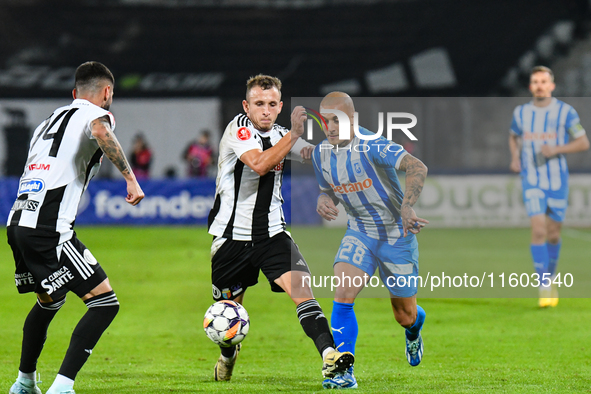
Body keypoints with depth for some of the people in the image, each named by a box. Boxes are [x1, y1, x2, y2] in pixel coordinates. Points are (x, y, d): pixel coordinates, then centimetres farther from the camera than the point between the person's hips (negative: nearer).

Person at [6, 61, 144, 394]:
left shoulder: (50, 120, 25)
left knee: (49, 302, 30)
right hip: (50, 229, -9)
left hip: (18, 223, 9)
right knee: (105, 303, -7)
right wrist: (131, 178, -21)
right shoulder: (96, 113, 1)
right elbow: (101, 132, -23)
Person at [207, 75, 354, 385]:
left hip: (272, 232, 3)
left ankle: (329, 356, -33)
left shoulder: (281, 136, 8)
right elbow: (259, 164, -27)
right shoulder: (238, 128, -11)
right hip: (232, 234, -3)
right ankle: (228, 355, 44)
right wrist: (294, 132, -28)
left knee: (301, 287, -20)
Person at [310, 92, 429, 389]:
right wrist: (324, 200, -10)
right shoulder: (321, 154, -4)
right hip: (359, 233, 4)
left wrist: (407, 208, -49)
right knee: (343, 295, -21)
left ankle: (415, 325, 48)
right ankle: (343, 373, -16)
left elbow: (417, 168, -36)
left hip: (397, 235, -4)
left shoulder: (370, 146, -25)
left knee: (405, 316, 9)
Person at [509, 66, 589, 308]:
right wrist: (515, 158, 4)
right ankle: (544, 288, -15)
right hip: (532, 181, 0)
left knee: (553, 234, 8)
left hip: (557, 181, 0)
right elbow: (513, 137, 23)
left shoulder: (565, 112, -4)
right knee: (538, 231, -16)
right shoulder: (521, 113, 4)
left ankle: (550, 278, 33)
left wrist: (556, 150, -16)